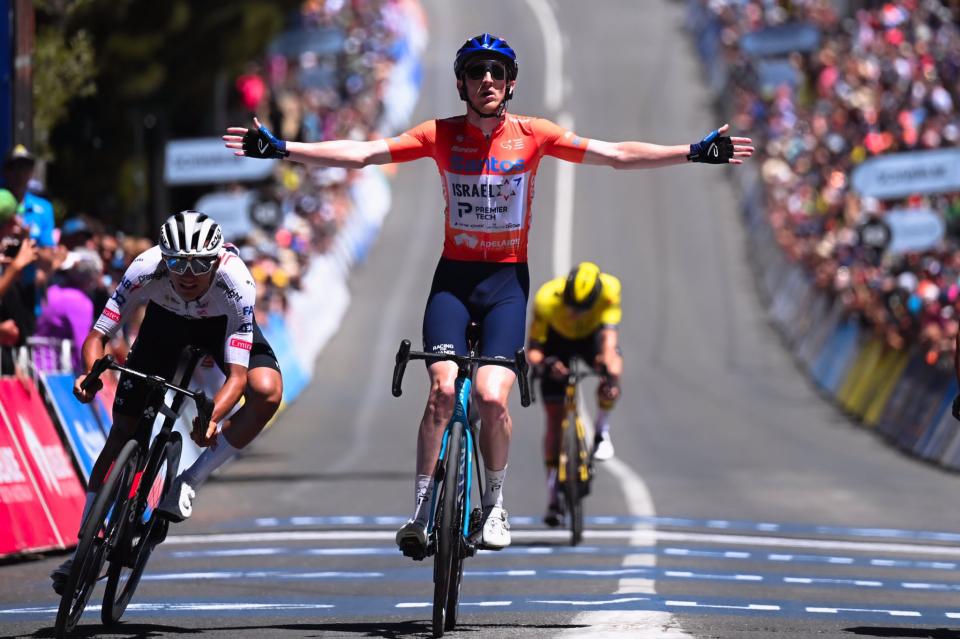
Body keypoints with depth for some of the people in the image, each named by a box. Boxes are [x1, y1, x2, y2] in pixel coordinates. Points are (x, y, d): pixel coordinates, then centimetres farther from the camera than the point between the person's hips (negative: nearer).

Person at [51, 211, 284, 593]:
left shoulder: (236, 284, -40)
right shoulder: (146, 270, -36)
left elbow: (237, 373, -40)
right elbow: (98, 336, -30)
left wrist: (211, 418, -58)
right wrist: (90, 373, -51)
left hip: (222, 323, -1)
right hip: (166, 319, 1)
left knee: (267, 391, -30)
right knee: (124, 429, -4)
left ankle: (190, 481, -14)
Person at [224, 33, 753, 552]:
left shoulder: (532, 135, -3)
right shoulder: (441, 135, -3)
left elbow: (616, 155, -6)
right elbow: (359, 154, -7)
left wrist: (696, 153, -14)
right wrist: (279, 149, -16)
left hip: (507, 280, 0)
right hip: (453, 276, 0)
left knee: (492, 397, -16)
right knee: (443, 390, -18)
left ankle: (495, 503, 8)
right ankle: (421, 508, -4)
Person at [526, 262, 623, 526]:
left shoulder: (609, 290, -37)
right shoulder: (546, 299, -36)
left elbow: (609, 335, -43)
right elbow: (532, 350, -30)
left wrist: (610, 370, -59)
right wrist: (545, 363, -52)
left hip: (591, 335, 0)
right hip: (558, 340, 0)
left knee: (612, 368, -35)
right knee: (555, 418, -5)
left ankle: (602, 432, -10)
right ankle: (553, 499, 2)